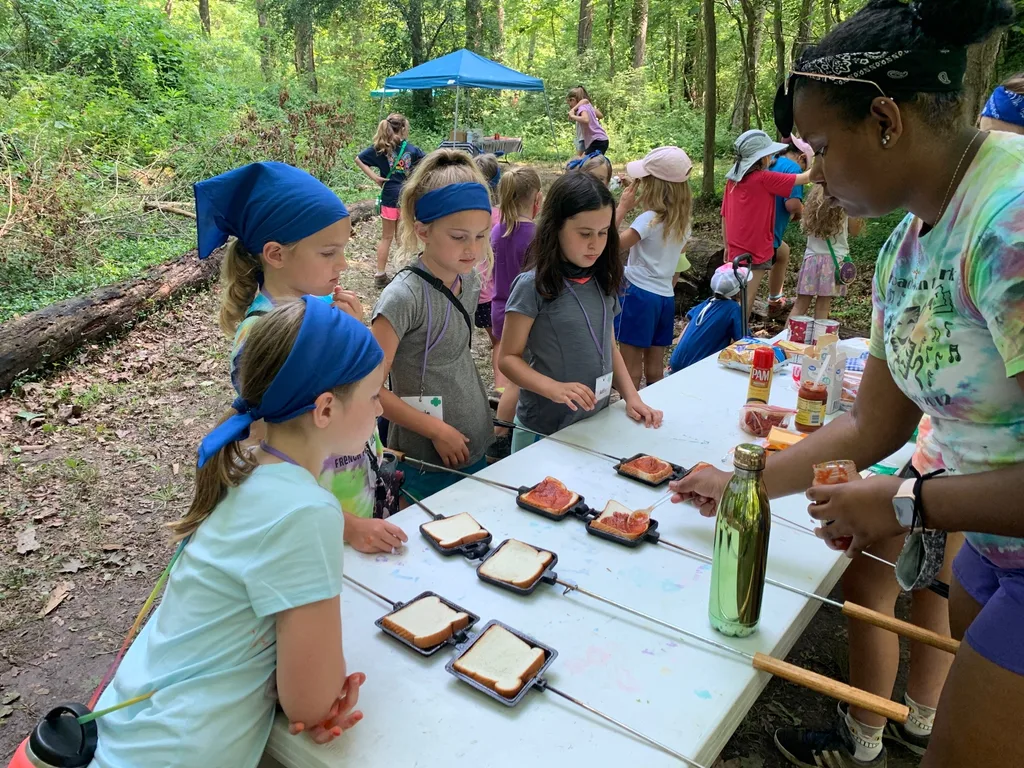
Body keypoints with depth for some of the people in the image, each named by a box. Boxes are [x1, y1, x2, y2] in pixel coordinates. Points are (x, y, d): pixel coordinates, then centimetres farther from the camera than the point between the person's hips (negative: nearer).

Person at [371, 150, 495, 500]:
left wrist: (485, 419, 11)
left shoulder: (469, 279, 0)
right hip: (427, 464, -7)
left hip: (475, 449, 7)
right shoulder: (405, 297, -22)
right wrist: (437, 431, -17)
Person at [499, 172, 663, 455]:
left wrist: (631, 396, 1)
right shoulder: (533, 286, -14)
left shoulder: (603, 282, 3)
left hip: (597, 423, 6)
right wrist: (554, 389, -27)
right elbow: (508, 357, -12)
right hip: (543, 430, -5)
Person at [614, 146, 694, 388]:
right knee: (655, 367, 14)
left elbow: (612, 245, -19)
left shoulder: (649, 219, -16)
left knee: (631, 365, 0)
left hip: (639, 294, -7)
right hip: (666, 296, 7)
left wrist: (622, 208, -13)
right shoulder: (682, 221, 6)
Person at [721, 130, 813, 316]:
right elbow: (803, 178, -7)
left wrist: (727, 246, 17)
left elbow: (724, 216, 9)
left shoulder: (732, 179, 5)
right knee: (745, 302, -2)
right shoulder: (765, 178, -13)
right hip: (756, 251, -7)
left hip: (736, 250, 7)